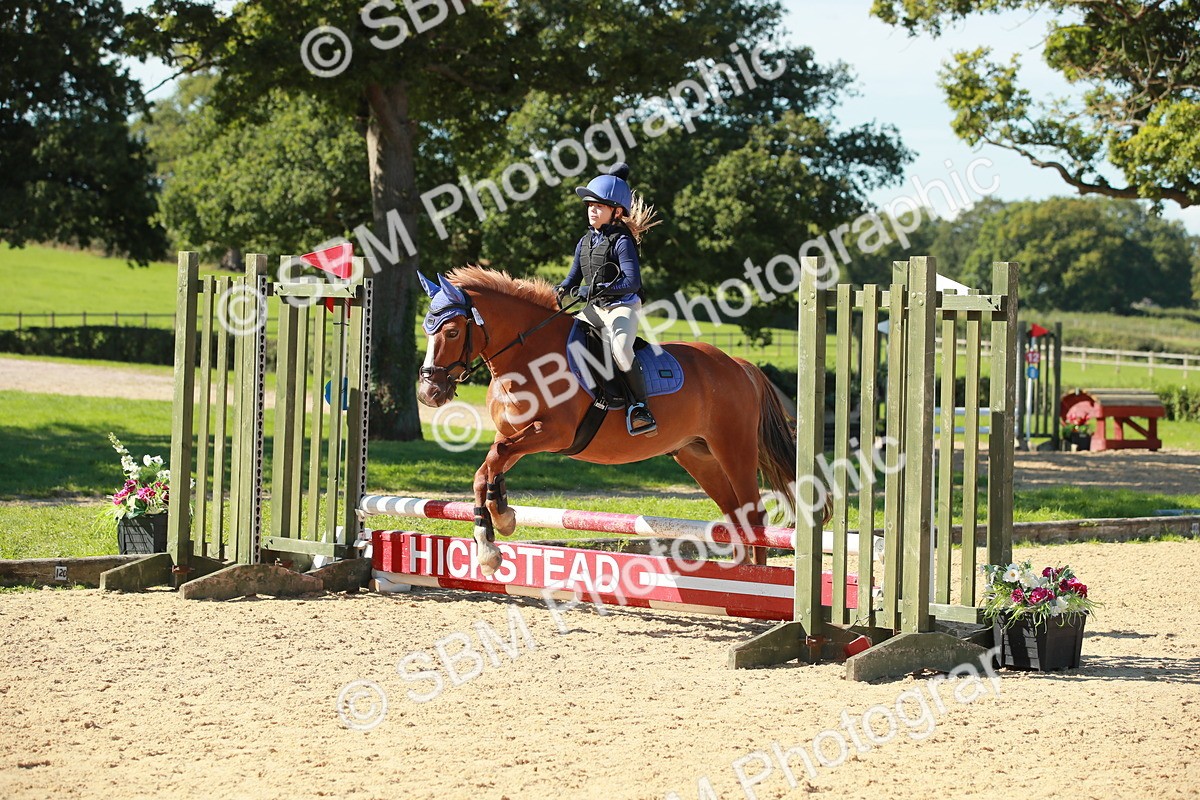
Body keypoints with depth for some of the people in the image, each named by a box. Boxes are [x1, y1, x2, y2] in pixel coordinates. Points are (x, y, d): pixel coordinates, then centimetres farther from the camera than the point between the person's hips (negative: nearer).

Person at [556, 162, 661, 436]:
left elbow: (632, 281, -21)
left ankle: (641, 407, -26)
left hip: (624, 306, -8)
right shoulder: (585, 242, 10)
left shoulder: (622, 241, -12)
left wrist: (598, 289, -27)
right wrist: (562, 291, -8)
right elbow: (574, 277, 15)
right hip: (595, 310, 8)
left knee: (620, 347, -34)